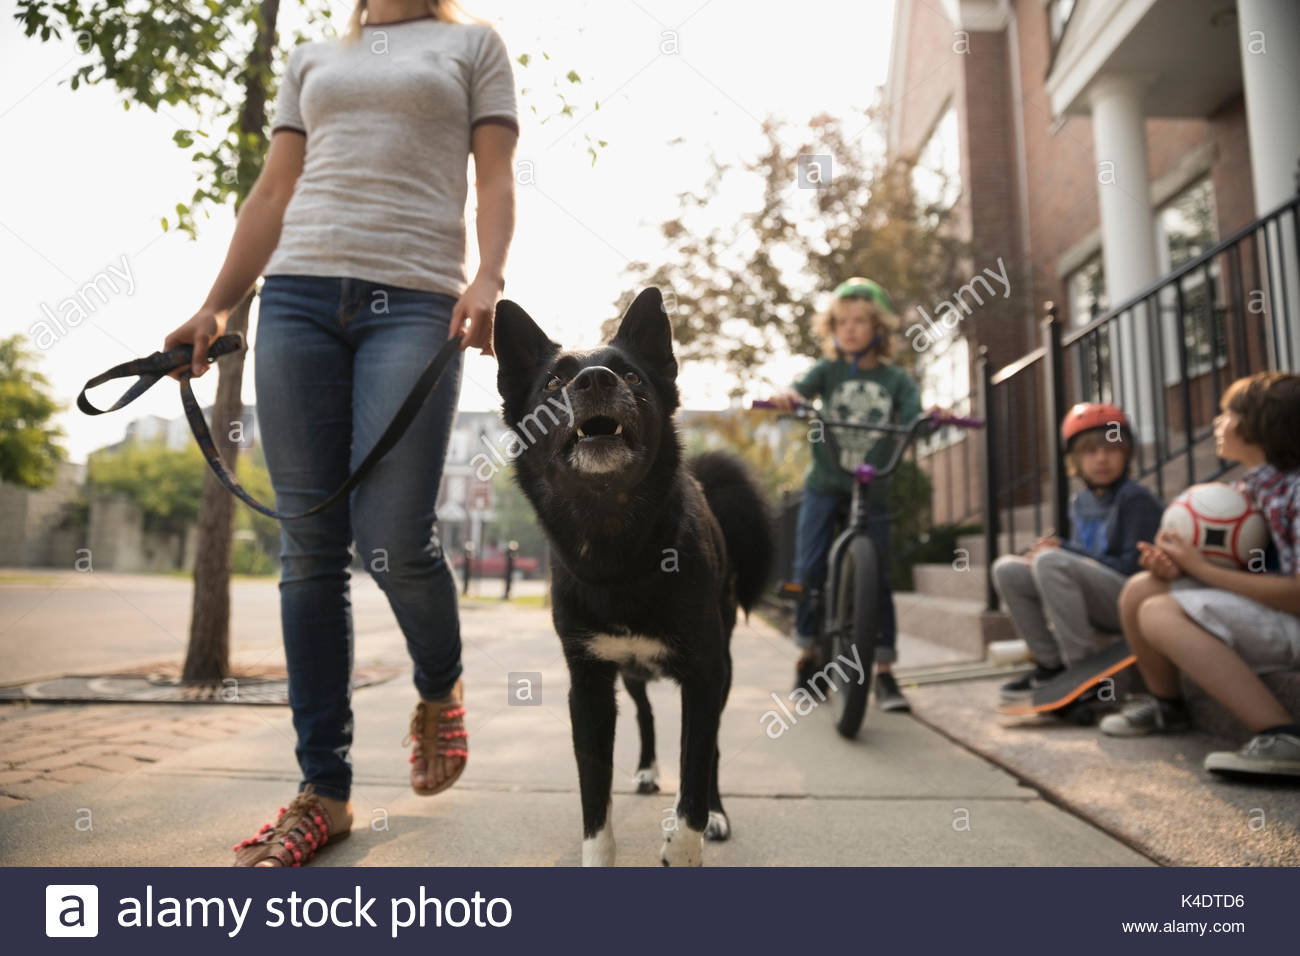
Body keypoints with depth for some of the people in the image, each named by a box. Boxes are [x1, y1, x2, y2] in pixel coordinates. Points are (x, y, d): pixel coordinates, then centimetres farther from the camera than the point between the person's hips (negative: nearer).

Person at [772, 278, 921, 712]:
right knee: (808, 570, -6)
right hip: (824, 484, 0)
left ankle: (884, 672, 8)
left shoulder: (895, 379, 4)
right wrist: (788, 396, -37)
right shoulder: (828, 370, 4)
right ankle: (808, 655, 14)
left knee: (878, 578, -3)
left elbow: (913, 415, -11)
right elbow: (803, 387, -15)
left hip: (872, 490, 0)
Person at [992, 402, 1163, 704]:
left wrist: (1063, 549, -14)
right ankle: (1050, 664, 3)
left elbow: (1133, 567, -17)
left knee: (1051, 561, -30)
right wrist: (1048, 549, -7)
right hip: (1100, 606, 8)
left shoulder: (1136, 499, -10)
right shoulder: (1080, 502, 13)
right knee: (1007, 568, -2)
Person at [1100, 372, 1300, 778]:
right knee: (1140, 589, 0)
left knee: (1160, 613, -25)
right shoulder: (1248, 488, 9)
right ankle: (1166, 703, 21)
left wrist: (1201, 568, -22)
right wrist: (1171, 563, -12)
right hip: (1264, 614, 8)